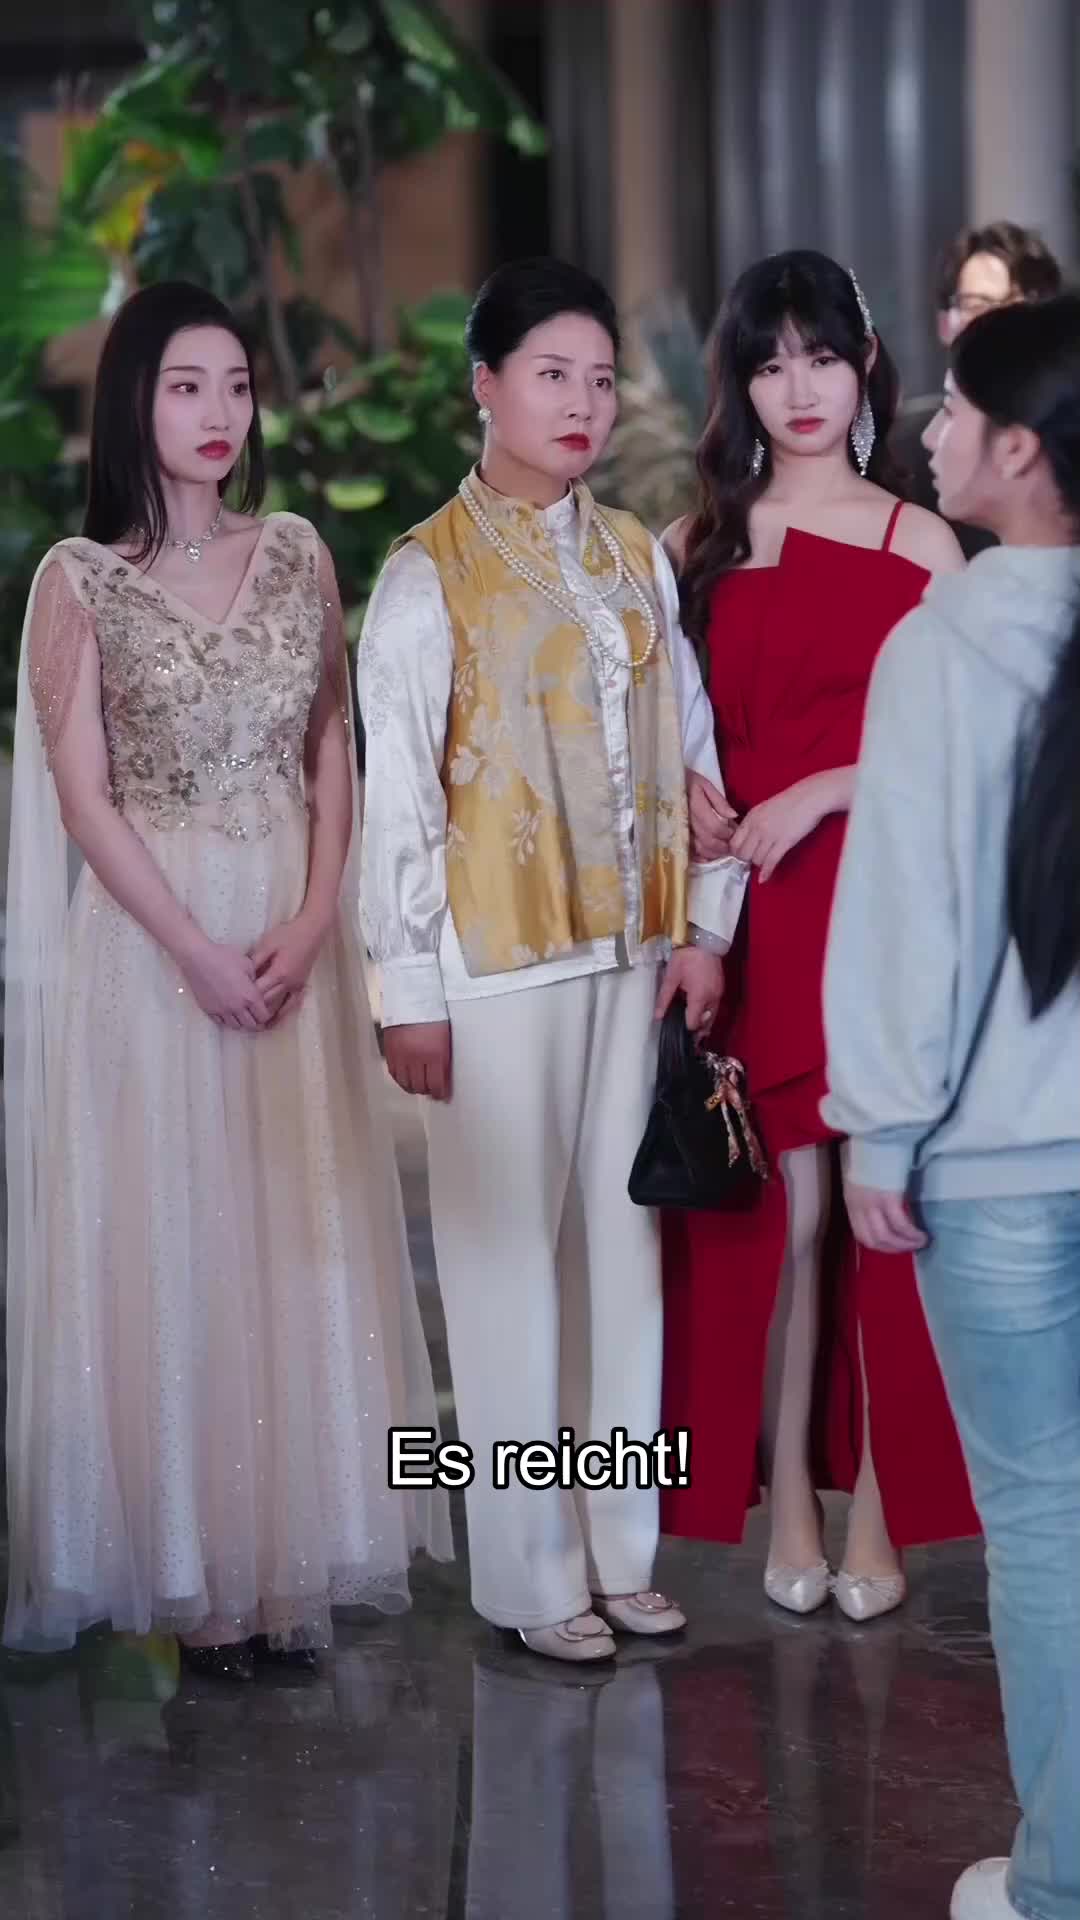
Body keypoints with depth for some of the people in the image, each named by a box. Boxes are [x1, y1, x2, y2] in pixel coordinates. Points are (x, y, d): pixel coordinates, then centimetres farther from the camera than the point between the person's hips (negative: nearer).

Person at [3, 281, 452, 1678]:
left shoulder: (297, 557, 8)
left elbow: (333, 753, 8)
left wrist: (312, 920, -6)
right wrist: (195, 949, -13)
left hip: (294, 933, 3)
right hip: (145, 936, -3)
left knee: (298, 1240, 5)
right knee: (166, 1242, 0)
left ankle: (290, 1553, 14)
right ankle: (189, 1573, 6)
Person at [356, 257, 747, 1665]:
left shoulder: (634, 557, 8)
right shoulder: (430, 575, -7)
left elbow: (688, 747, 9)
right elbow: (399, 794, -8)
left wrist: (703, 923, 3)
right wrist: (410, 994, -10)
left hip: (632, 954, 5)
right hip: (500, 963, -5)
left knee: (623, 1241, 9)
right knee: (512, 1255, 2)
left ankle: (622, 1548, 20)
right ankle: (534, 1573, 12)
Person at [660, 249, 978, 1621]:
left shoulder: (920, 542, 3)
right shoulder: (700, 543, 9)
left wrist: (820, 792, -12)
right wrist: (688, 795, -6)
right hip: (759, 914, 1)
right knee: (789, 1208, 2)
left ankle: (879, 1507, 10)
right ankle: (786, 1498, 13)